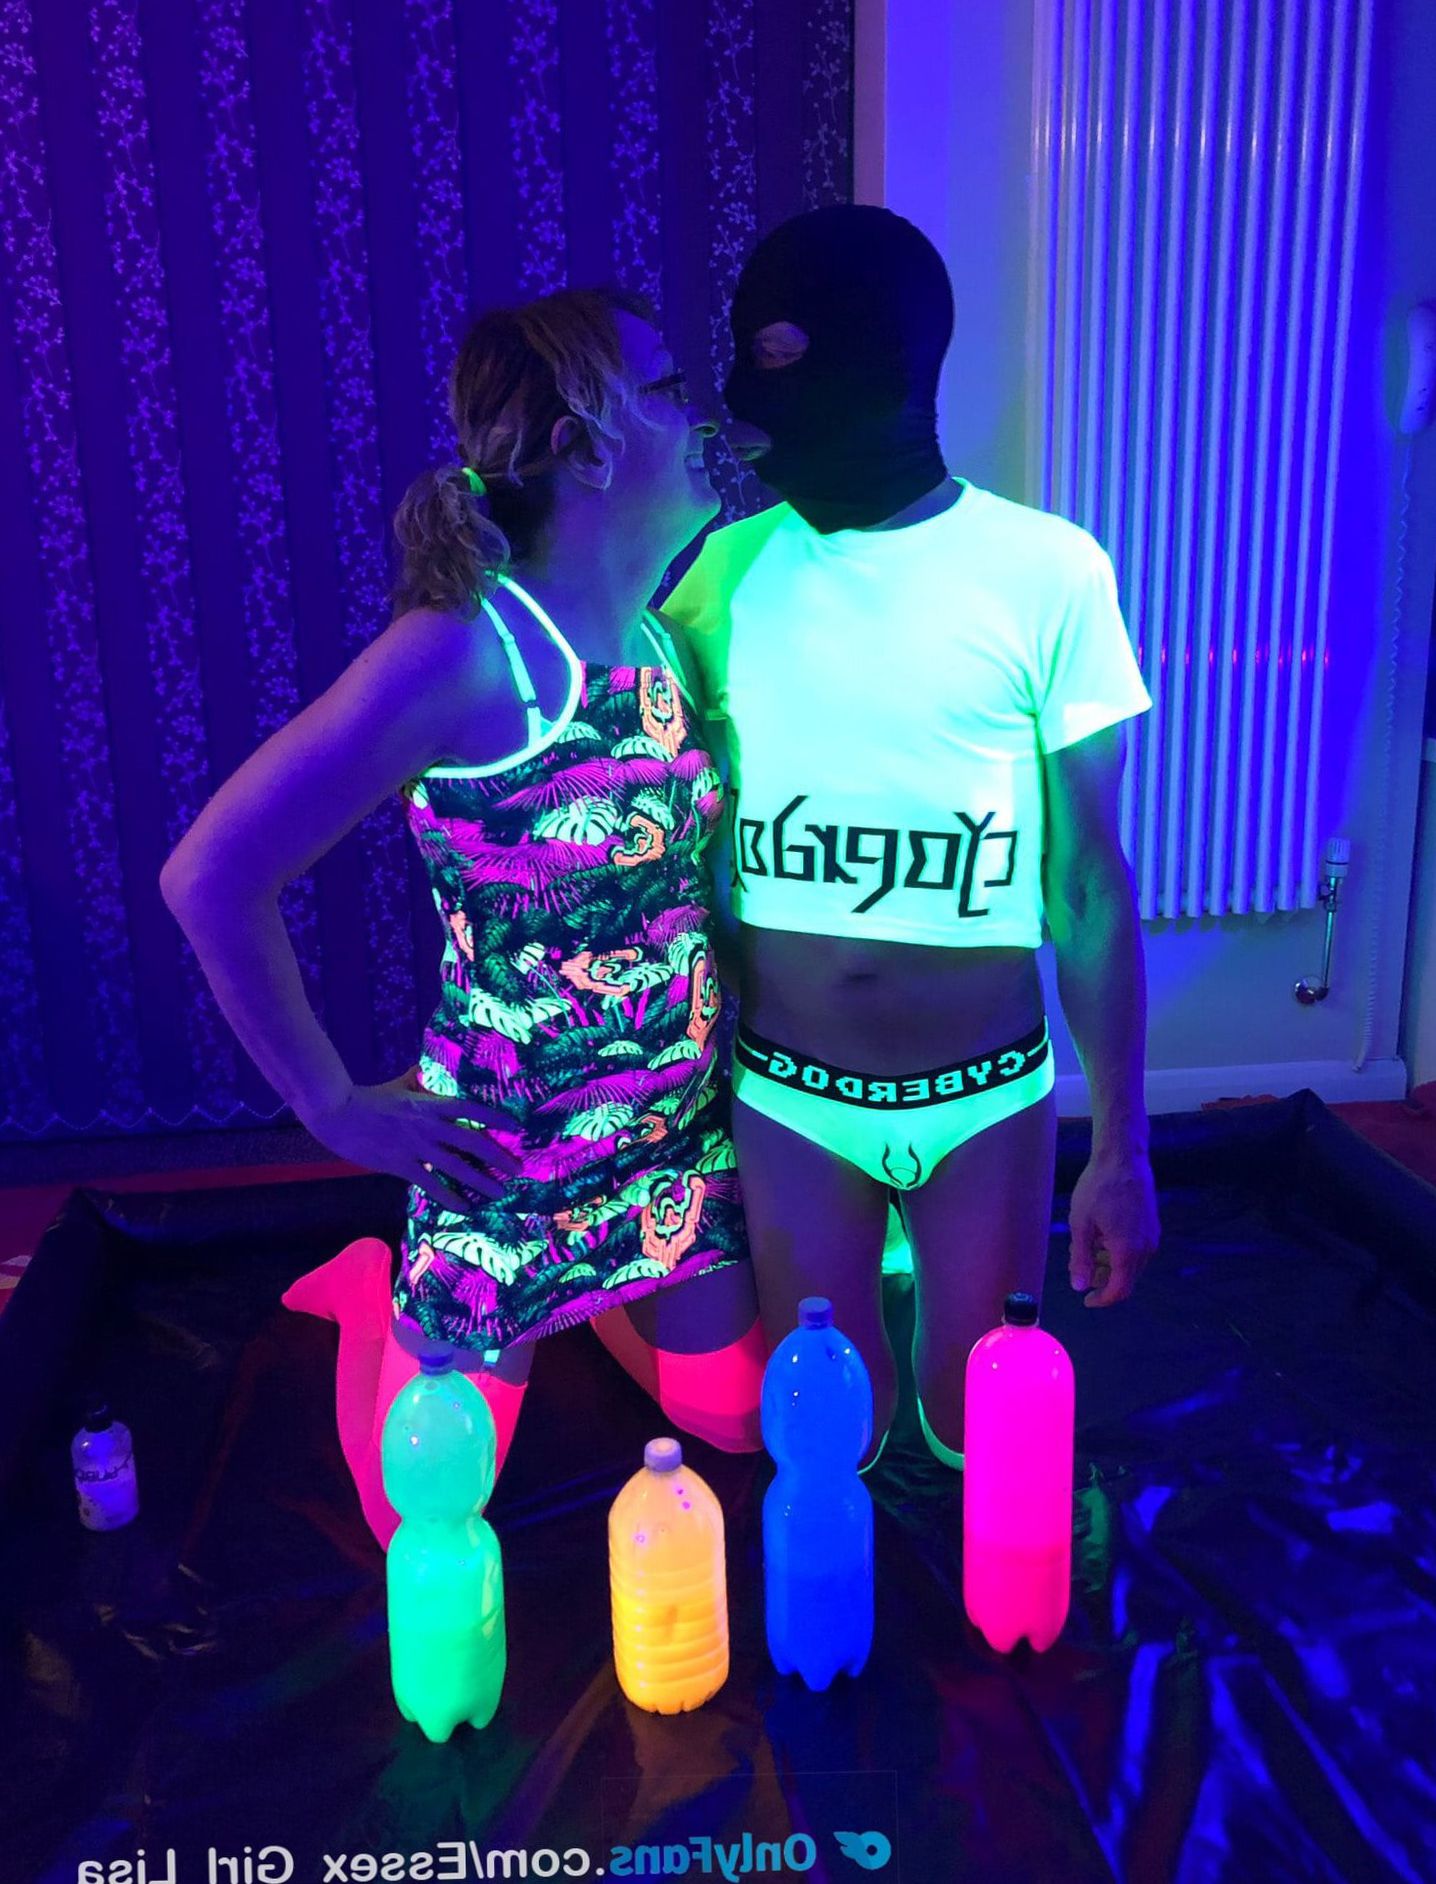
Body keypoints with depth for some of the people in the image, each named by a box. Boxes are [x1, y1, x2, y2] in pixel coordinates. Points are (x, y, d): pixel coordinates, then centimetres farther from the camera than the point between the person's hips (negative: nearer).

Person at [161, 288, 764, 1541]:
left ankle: (600, 1300, 44)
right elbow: (213, 878, -24)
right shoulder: (468, 649, -24)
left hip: (686, 1140, 6)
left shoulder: (667, 637, -2)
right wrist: (337, 1107, -16)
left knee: (737, 1422, 19)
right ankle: (381, 1295, 35)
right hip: (512, 1157, -6)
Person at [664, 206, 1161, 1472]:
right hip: (786, 1099, 2)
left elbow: (1088, 886, -5)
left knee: (980, 1435, 13)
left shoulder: (1046, 573, -10)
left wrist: (1122, 1149, -2)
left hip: (988, 1098, -1)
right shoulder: (731, 568, -3)